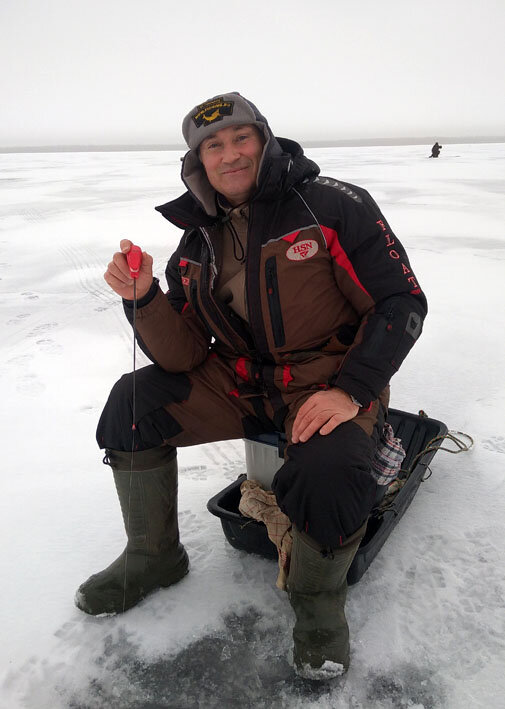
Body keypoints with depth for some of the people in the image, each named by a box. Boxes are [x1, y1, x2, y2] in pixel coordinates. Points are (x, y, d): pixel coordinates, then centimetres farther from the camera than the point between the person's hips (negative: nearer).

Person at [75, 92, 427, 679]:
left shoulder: (332, 206, -10)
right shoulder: (198, 242, 5)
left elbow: (403, 301, -11)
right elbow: (183, 356, 0)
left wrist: (350, 390, -23)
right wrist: (143, 298, -18)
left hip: (331, 383, -5)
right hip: (241, 381, 6)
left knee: (326, 473, -35)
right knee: (132, 401, -7)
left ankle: (319, 598, 0)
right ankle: (154, 556, 14)